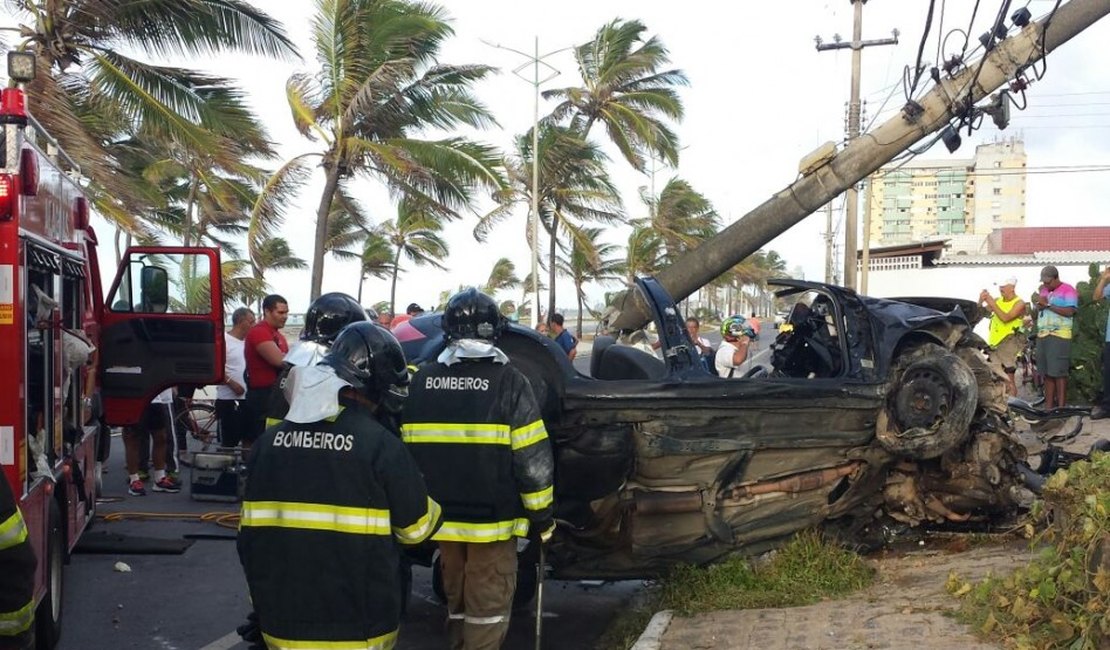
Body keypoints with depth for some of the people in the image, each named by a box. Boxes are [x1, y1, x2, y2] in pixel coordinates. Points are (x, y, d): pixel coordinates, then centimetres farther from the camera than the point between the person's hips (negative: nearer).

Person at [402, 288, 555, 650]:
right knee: (489, 606, 3)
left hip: (442, 516, 5)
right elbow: (532, 459, -12)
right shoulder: (507, 381, -11)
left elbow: (408, 452, 6)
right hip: (492, 517, -4)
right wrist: (542, 515, -3)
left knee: (456, 599, 21)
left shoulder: (422, 380, 1)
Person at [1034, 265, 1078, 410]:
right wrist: (1039, 307, 5)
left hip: (1059, 336, -7)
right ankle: (1048, 406, 8)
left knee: (1059, 373, -9)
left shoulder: (1068, 290, -2)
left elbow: (1070, 311, -14)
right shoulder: (1044, 290, 21)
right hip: (1042, 335, 7)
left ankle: (1061, 407, -8)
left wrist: (1048, 305, -13)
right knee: (1047, 373, 6)